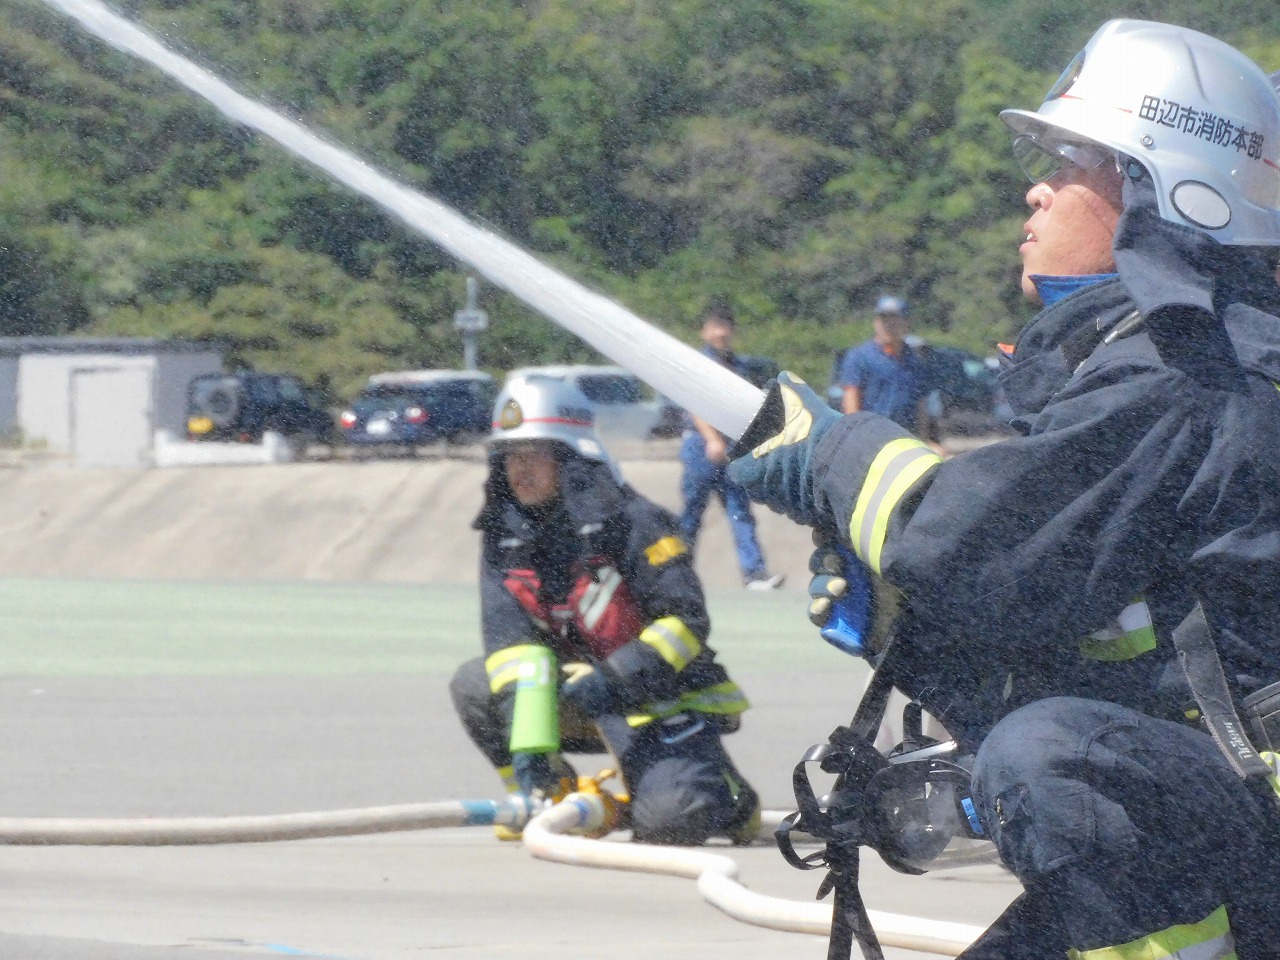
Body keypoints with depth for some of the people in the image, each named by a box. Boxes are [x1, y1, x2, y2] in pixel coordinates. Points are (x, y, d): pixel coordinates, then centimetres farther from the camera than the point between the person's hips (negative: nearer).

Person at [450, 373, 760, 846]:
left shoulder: (631, 522, -17)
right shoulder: (504, 537, -1)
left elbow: (687, 621, -20)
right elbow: (511, 643, -12)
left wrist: (616, 679, -30)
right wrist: (529, 748, -23)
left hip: (665, 699, -5)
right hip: (586, 698, 6)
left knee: (669, 819, -29)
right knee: (474, 684, -13)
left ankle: (726, 793, 8)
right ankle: (550, 797, 4)